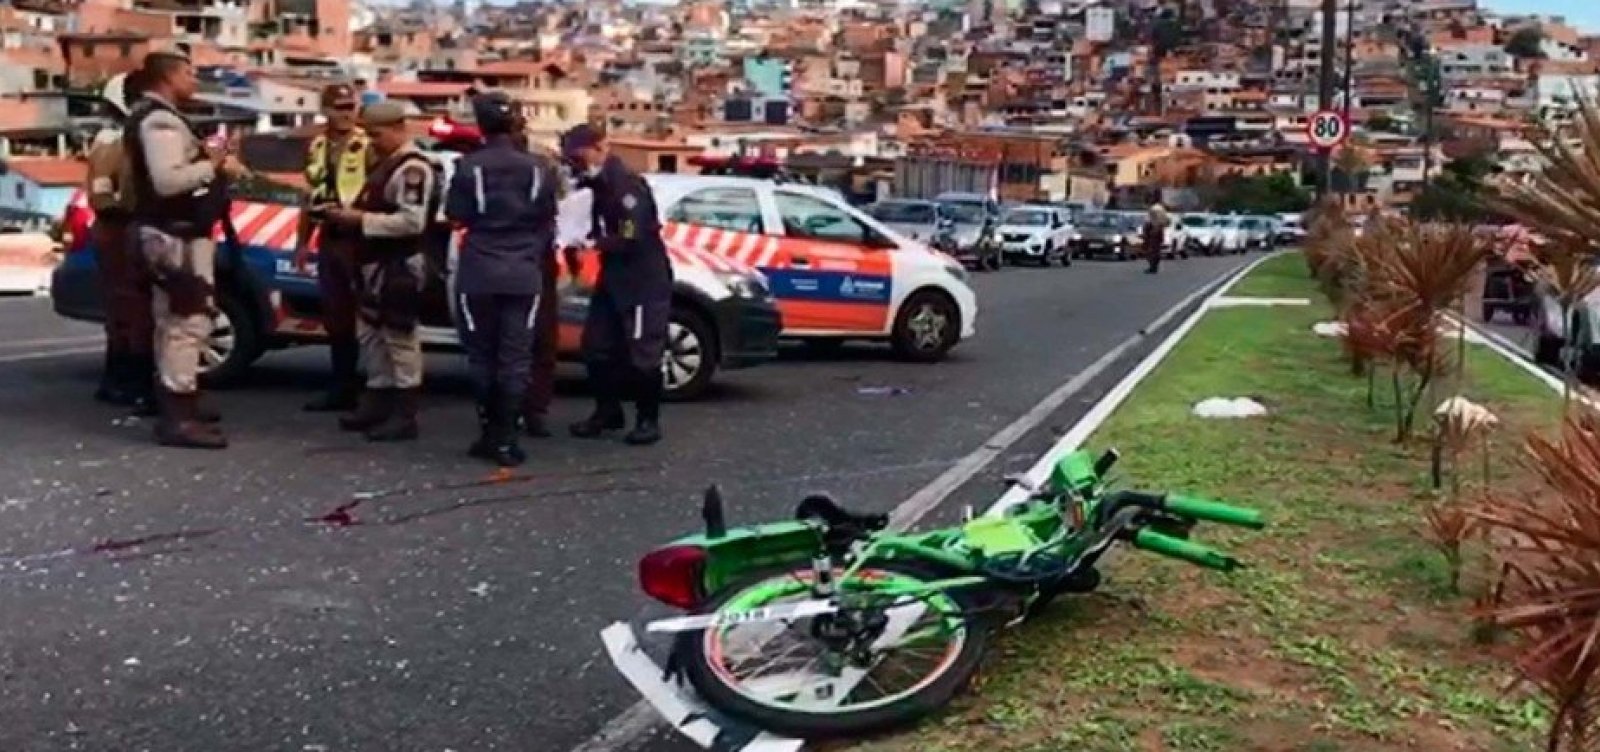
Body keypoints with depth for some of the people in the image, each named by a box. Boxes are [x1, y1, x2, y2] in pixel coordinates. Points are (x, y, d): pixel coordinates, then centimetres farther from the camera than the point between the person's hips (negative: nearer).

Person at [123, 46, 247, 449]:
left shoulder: (152, 117, 18)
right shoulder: (161, 121, -17)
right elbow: (167, 180, -30)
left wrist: (209, 161, 4)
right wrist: (212, 164, -18)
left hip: (167, 232, 12)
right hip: (177, 235, -12)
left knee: (173, 321, 19)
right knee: (188, 322, -12)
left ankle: (176, 404, 30)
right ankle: (178, 417, -13)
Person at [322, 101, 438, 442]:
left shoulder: (413, 168, -16)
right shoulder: (384, 164, 17)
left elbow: (412, 221, -25)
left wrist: (361, 219, -20)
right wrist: (349, 213, 5)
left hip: (399, 268, -11)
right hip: (375, 264, 11)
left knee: (400, 339, -4)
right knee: (370, 335, 17)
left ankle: (404, 416, 3)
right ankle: (376, 403, 28)